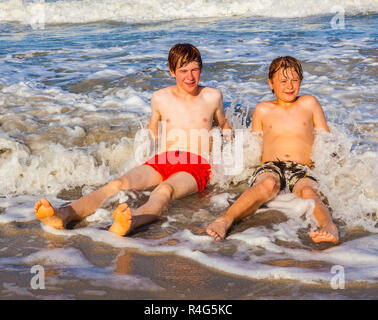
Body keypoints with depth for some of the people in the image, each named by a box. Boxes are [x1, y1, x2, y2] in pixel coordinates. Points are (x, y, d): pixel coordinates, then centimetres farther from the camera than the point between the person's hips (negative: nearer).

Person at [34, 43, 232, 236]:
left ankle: (130, 222, -73)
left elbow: (224, 126, 30)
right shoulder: (160, 98, 15)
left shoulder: (213, 97, 13)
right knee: (118, 185, -29)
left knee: (164, 191, -40)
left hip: (196, 166, -3)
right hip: (162, 160, 3)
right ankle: (63, 215, -53)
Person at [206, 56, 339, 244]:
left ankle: (328, 226, -67)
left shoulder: (309, 103, 22)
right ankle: (225, 220, -61)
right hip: (270, 167, -1)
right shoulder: (263, 110, 22)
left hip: (302, 171, 1)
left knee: (307, 190, -36)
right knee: (269, 183, -39)